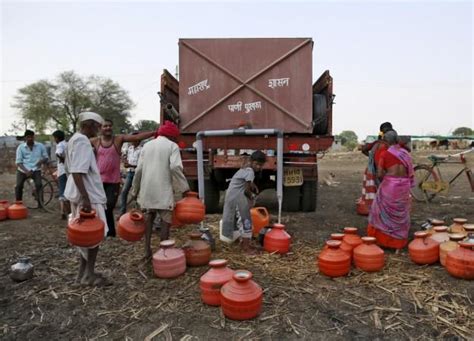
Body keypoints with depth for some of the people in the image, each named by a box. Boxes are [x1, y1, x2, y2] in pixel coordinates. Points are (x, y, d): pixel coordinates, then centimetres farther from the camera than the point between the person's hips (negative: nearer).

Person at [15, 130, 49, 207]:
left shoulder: (40, 146, 0)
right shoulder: (20, 147, -1)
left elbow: (46, 158, 7)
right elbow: (18, 162, -3)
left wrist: (42, 161, -18)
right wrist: (26, 171, -20)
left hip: (35, 170, -1)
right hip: (23, 170, 1)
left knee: (39, 184, -23)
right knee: (18, 186, -13)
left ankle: (40, 202, -10)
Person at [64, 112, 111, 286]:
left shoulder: (75, 139, 15)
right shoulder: (82, 141, -17)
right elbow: (77, 172, -26)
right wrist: (86, 198, -29)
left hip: (79, 194, 10)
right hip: (89, 196, -10)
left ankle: (83, 272, 23)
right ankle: (89, 274, 7)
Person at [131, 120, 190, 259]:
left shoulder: (147, 145, 15)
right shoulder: (172, 146, 1)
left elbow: (139, 169, 11)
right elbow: (175, 167, -15)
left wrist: (135, 190, 18)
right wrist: (184, 188, -9)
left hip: (147, 188, 5)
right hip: (164, 189, -5)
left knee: (149, 216, 19)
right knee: (165, 218, 6)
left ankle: (147, 249, 19)